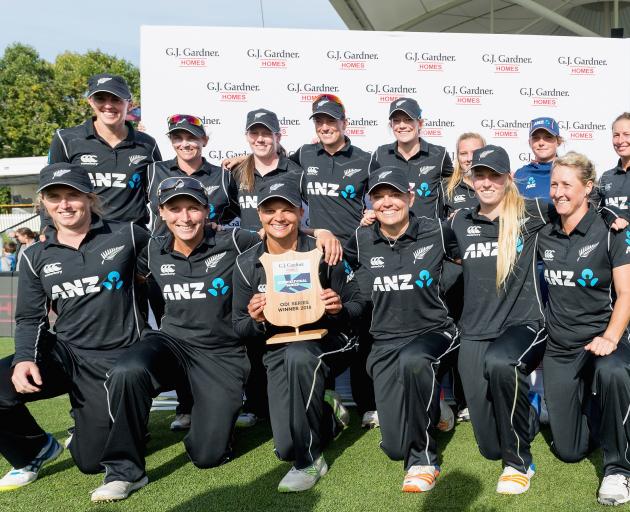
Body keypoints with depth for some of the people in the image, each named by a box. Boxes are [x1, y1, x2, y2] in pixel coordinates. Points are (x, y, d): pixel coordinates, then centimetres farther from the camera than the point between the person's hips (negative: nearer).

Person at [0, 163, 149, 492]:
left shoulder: (126, 236, -3)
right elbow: (30, 318, 5)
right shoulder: (36, 257, 5)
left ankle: (103, 422, 37)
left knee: (92, 462, 0)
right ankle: (36, 451, 7)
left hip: (115, 360, -2)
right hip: (63, 353, 3)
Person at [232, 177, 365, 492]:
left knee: (299, 355, -40)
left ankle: (309, 461, -20)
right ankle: (326, 412, 26)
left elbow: (357, 306, 0)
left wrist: (339, 309, -22)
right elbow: (239, 328, 4)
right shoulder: (247, 264, -1)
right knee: (286, 447, -12)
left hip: (326, 343, -2)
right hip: (277, 351, 2)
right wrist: (256, 320, -19)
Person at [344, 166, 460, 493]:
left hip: (434, 333, -2)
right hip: (386, 342, 3)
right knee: (395, 446, -7)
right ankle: (425, 405, 31)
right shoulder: (362, 240, 1)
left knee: (412, 359, -41)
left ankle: (423, 459, -18)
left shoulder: (436, 232, -3)